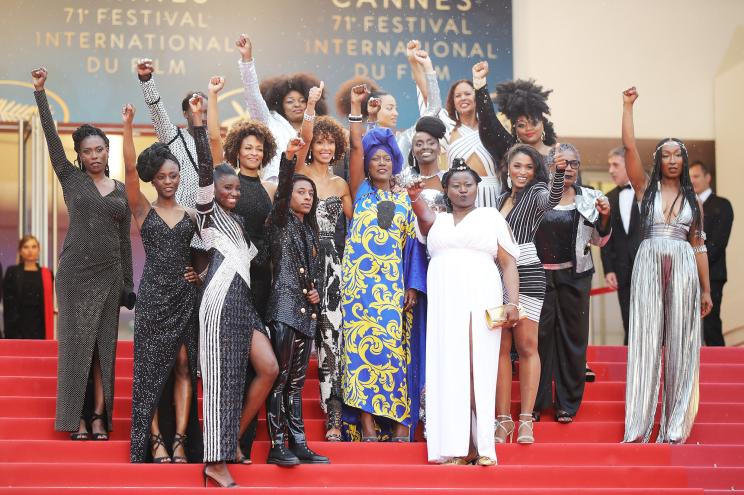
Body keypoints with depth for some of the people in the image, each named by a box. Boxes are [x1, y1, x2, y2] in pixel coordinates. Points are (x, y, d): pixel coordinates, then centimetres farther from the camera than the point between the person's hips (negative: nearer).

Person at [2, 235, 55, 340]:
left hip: (40, 328, 2)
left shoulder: (47, 274, 11)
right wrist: (10, 330, -8)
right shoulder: (12, 273, 5)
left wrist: (49, 333, 4)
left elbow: (49, 305, 11)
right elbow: (8, 304, 0)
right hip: (19, 327, -2)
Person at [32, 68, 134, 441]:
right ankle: (77, 418, 0)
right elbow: (51, 136, -5)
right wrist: (40, 92, -12)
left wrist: (128, 284, 11)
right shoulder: (71, 178, 4)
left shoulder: (122, 191, 11)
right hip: (75, 270, -3)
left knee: (104, 344, 2)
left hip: (109, 273, 3)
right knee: (76, 342, -3)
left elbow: (124, 239, 14)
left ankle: (99, 416, 4)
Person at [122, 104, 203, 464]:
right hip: (153, 295, -2)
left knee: (183, 366, -1)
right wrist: (128, 126, -18)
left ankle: (180, 440, 0)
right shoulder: (144, 210, 3)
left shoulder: (191, 215, 9)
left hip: (185, 296, 2)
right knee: (152, 367, -2)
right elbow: (130, 169, -10)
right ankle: (155, 440, 0)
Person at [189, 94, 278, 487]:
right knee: (222, 378, -9)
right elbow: (205, 171, -12)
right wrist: (197, 123, -19)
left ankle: (233, 440, 9)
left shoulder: (235, 223, 26)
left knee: (269, 369, -2)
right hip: (221, 300, -8)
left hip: (243, 301, 8)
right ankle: (216, 461, -7)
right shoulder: (208, 213, 2)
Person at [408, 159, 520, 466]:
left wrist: (513, 302, -7)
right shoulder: (437, 221, 19)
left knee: (480, 368, -8)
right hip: (444, 302, 2)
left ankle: (482, 446, -9)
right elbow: (424, 215, -6)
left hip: (481, 300, -2)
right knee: (449, 369, -4)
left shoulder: (491, 216, 13)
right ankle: (457, 446, -4)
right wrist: (415, 198, -29)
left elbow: (509, 263, 6)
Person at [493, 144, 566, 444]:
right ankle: (503, 419, 4)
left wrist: (559, 172, -42)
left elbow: (552, 198, -24)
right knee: (501, 347, 2)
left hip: (526, 275, -5)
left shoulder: (536, 193, 0)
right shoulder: (502, 199, 19)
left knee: (526, 345, -7)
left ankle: (526, 420, -6)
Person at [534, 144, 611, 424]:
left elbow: (599, 241, 12)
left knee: (572, 336, 4)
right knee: (539, 336, -1)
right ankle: (536, 402, 7)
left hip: (574, 276, 1)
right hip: (540, 274, -1)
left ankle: (568, 403, 12)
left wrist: (604, 217, -5)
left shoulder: (589, 199, 7)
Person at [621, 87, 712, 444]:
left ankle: (675, 428, 1)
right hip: (649, 266, -1)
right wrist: (628, 106, -4)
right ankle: (639, 428, -5)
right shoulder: (646, 187, 9)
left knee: (680, 345, -1)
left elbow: (699, 246, 12)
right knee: (647, 342, -4)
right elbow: (629, 147, -3)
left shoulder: (692, 199, 13)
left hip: (684, 269, 2)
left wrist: (706, 290, 9)